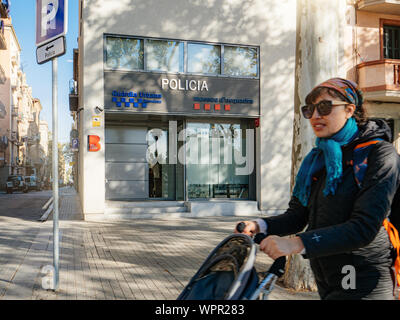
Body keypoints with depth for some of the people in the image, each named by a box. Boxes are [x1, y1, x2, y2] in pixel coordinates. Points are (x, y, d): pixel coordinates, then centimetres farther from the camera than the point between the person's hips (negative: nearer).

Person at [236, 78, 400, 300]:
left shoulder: (380, 154, -13)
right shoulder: (316, 159, 9)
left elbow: (365, 227, -23)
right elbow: (297, 216, 7)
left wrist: (298, 243, -31)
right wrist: (260, 226, -12)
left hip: (363, 283, -6)